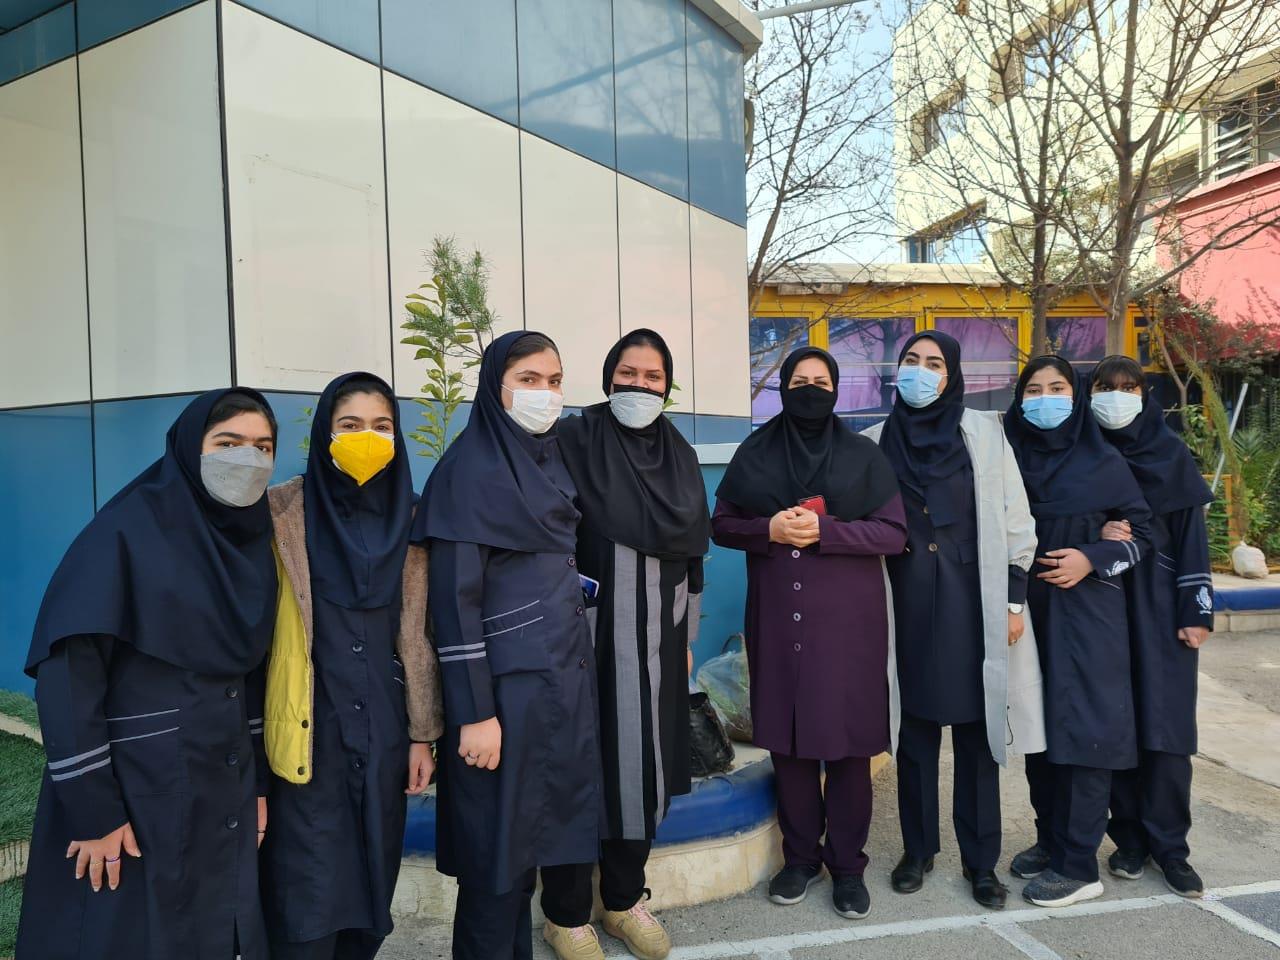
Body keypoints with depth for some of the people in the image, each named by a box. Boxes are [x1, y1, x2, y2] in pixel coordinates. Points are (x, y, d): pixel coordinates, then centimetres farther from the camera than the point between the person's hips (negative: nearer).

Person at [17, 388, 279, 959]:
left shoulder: (254, 544, 5)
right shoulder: (126, 531, -14)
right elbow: (67, 674, -17)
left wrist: (257, 782, 10)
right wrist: (91, 809, -17)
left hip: (225, 796, 6)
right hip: (134, 791, -6)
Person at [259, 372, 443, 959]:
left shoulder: (406, 517, 5)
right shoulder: (283, 510, -4)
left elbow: (416, 635, 7)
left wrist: (423, 732, 6)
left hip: (383, 724, 3)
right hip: (310, 725, -3)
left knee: (372, 877, 12)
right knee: (310, 895, 1)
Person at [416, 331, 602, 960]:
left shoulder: (550, 459, 10)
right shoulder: (470, 469, -13)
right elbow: (454, 596, -16)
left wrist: (574, 665, 17)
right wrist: (474, 712, -18)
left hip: (565, 672, 8)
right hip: (506, 682, -7)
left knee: (539, 830, 17)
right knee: (498, 847, 5)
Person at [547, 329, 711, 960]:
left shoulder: (679, 455, 9)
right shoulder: (574, 441, -7)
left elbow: (691, 552, 14)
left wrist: (686, 638, 14)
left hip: (656, 641, 5)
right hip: (589, 637, -5)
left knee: (644, 764, 12)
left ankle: (624, 900, 33)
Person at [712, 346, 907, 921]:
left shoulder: (863, 455, 2)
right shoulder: (754, 453, 6)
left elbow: (894, 533, -3)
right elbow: (721, 525, 6)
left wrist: (823, 530, -17)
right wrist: (769, 530, -14)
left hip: (846, 620, -1)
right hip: (777, 622, 2)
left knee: (848, 743, 3)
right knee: (788, 742, 8)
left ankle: (847, 864, 20)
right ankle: (801, 856, 25)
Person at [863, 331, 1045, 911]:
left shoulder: (983, 433, 1)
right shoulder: (879, 440, 5)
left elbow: (1014, 518, 1)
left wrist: (1015, 599, -2)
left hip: (974, 598, -1)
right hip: (909, 602, 1)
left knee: (977, 730, 6)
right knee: (916, 728, 8)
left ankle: (980, 860, 19)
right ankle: (917, 848, 24)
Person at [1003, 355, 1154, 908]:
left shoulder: (1103, 462, -2)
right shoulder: (1008, 458, 5)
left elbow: (1143, 532, 2)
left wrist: (1091, 559, -13)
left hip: (1086, 613, -3)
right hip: (1028, 612, 4)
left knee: (1082, 729, -4)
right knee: (1037, 728, 9)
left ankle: (1078, 866, 5)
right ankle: (1049, 839, 24)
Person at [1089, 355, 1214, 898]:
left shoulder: (1171, 454, 3)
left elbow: (1192, 534, 1)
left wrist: (1196, 611, -5)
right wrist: (1095, 534, -17)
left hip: (1160, 608, -1)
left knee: (1165, 726, -1)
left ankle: (1168, 845, 10)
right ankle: (1129, 838, 16)